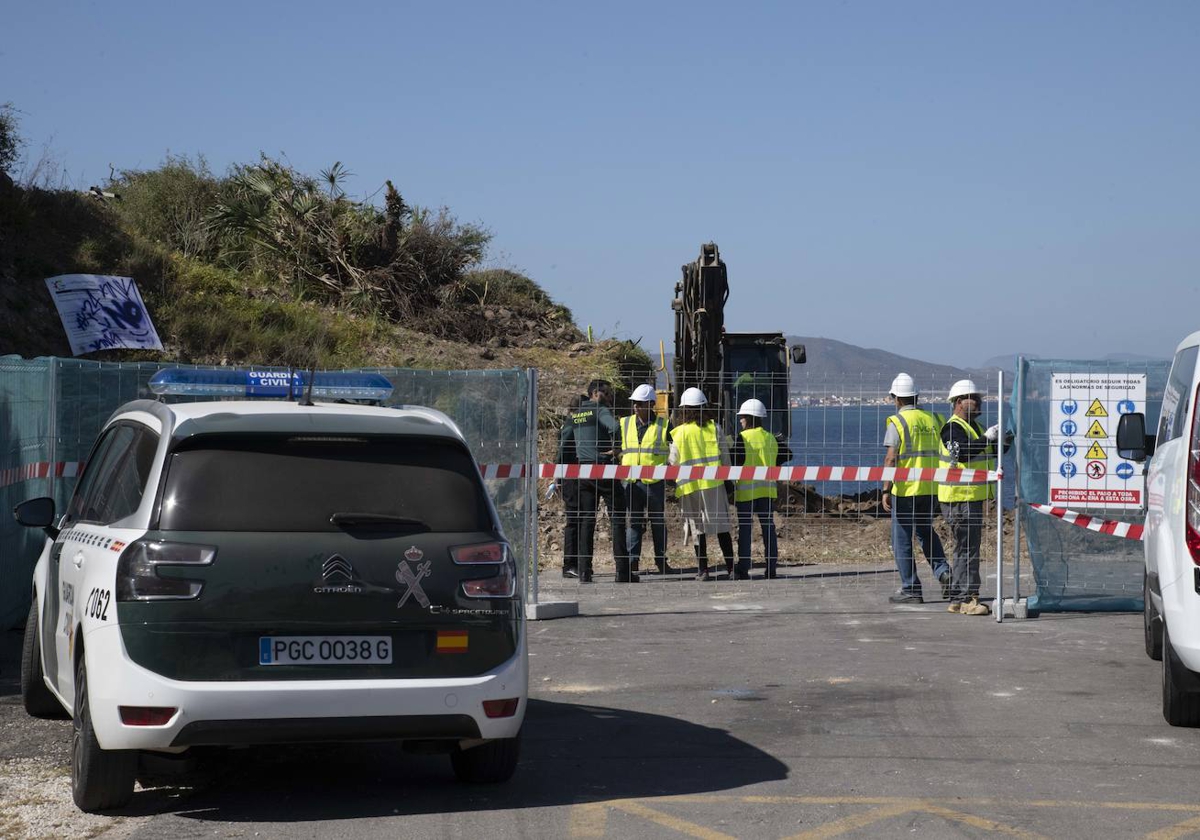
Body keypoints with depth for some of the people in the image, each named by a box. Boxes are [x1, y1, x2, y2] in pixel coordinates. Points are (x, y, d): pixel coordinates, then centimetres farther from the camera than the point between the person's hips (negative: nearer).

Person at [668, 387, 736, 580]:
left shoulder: (680, 433, -5)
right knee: (721, 525, 6)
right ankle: (731, 568, 4)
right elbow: (725, 455, 3)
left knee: (698, 528, 6)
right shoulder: (714, 428, 0)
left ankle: (703, 570, 5)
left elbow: (673, 461, -1)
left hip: (690, 485, -1)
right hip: (713, 483, 1)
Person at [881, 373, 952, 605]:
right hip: (931, 489, 6)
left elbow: (891, 459, -14)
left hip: (905, 490, -6)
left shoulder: (897, 422, -8)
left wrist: (886, 491, -12)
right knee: (926, 531, 23)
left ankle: (910, 589, 4)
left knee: (902, 539, 4)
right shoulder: (933, 419, 8)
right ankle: (943, 571, 4)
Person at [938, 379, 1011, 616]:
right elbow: (962, 452, -30)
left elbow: (987, 454, 28)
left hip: (973, 497, 11)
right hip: (959, 498, -11)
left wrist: (1003, 443, 9)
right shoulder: (953, 428, -12)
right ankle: (966, 599, -9)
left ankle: (958, 599, 18)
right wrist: (987, 438, -27)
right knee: (967, 549, -10)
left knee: (967, 549, 13)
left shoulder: (973, 427, 19)